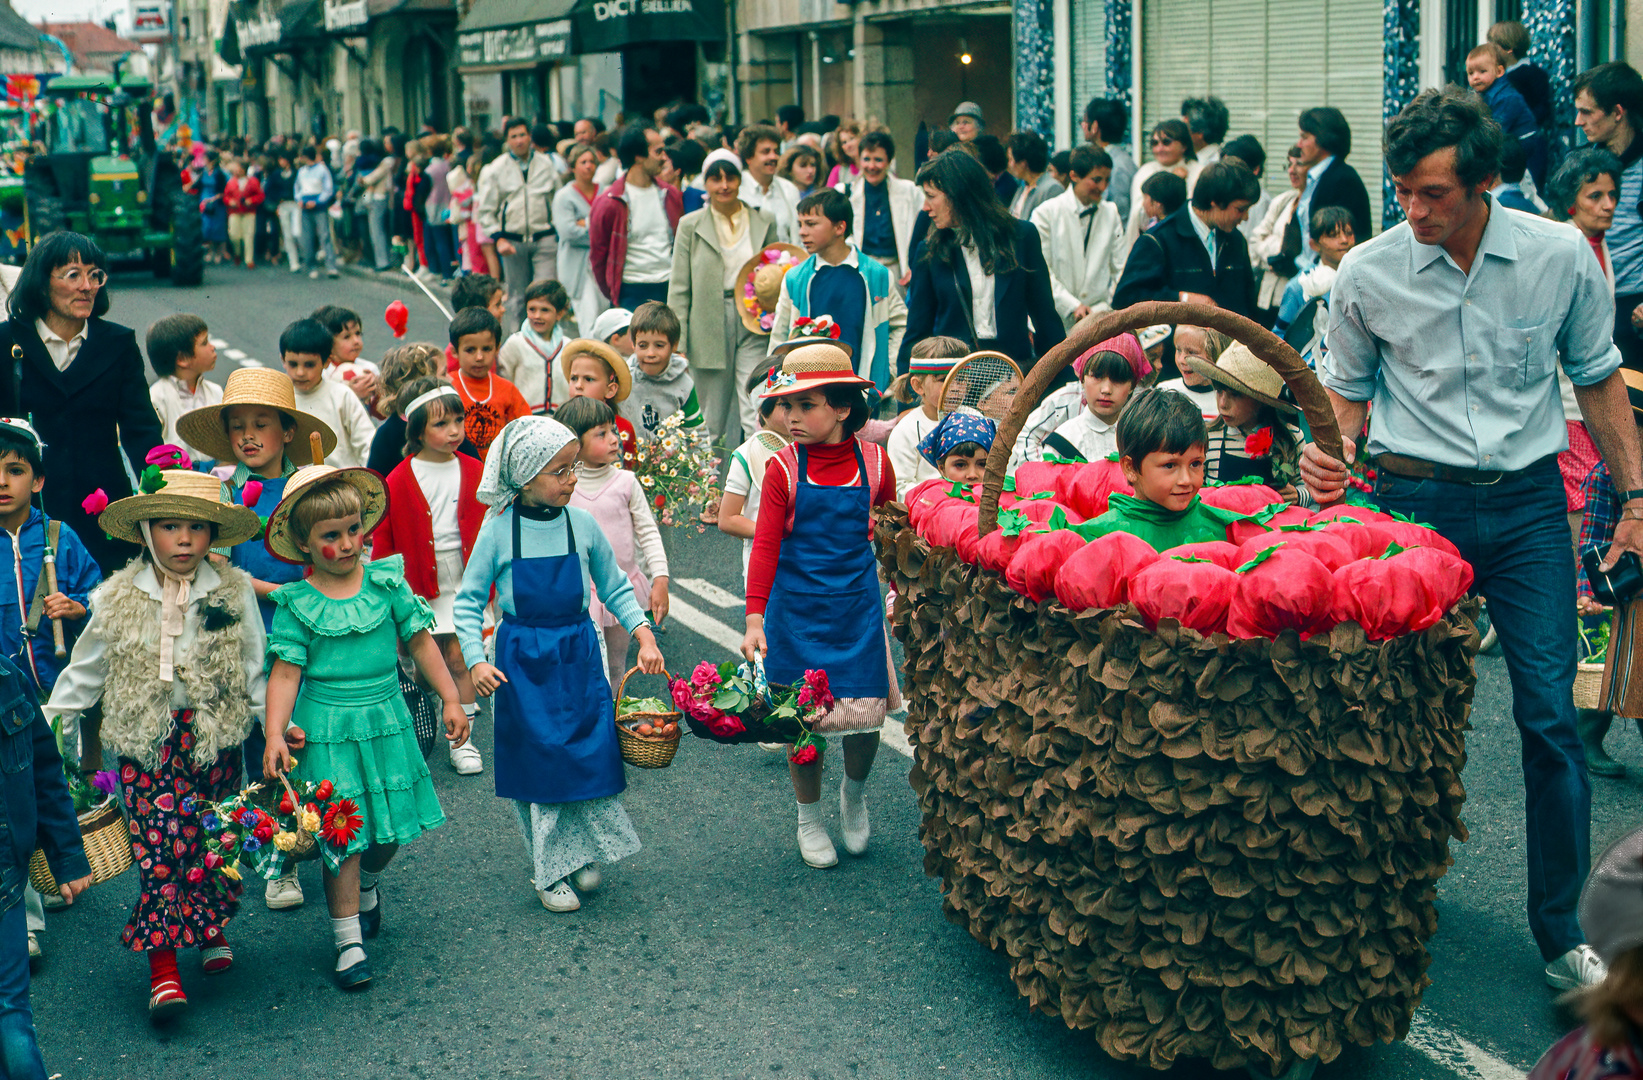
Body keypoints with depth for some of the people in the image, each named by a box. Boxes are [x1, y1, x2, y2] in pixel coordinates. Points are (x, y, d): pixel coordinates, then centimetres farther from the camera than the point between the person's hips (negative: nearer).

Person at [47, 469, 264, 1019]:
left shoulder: (234, 593, -1)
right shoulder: (119, 599, 0)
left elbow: (256, 671, 6)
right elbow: (84, 669, 10)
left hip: (215, 740, 1)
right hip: (146, 741, -1)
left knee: (214, 839, 7)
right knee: (159, 841, -9)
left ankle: (210, 926, 32)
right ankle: (163, 965, -5)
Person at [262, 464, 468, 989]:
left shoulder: (386, 581, 0)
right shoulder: (297, 605, -7)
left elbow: (420, 641, 7)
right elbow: (286, 672, -7)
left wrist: (450, 700, 7)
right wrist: (275, 735, -17)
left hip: (386, 720, 3)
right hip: (327, 732, -3)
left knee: (389, 827, 11)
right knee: (341, 836, -2)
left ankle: (368, 886, 44)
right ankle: (348, 941, 9)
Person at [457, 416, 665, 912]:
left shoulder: (582, 525, -4)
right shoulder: (499, 531, -11)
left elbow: (615, 588, 8)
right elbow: (469, 600, -2)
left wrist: (644, 635, -4)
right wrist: (476, 660, -12)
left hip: (578, 657, 2)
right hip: (522, 663, -2)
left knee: (591, 755, 2)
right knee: (536, 763, 3)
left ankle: (583, 854, 25)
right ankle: (551, 871, 19)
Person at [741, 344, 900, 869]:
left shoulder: (875, 462, -3)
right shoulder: (783, 468, -9)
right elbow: (764, 546, -12)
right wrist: (755, 618, -19)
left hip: (858, 608, 1)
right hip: (796, 609, -1)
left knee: (865, 715, 1)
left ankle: (854, 795, 32)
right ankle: (809, 819, 26)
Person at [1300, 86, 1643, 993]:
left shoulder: (1561, 256, -3)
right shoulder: (1367, 274, -4)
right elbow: (1347, 389, 11)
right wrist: (1328, 452, -10)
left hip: (1528, 502, 0)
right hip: (1414, 500, 0)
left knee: (1550, 715, -3)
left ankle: (1565, 933, 7)